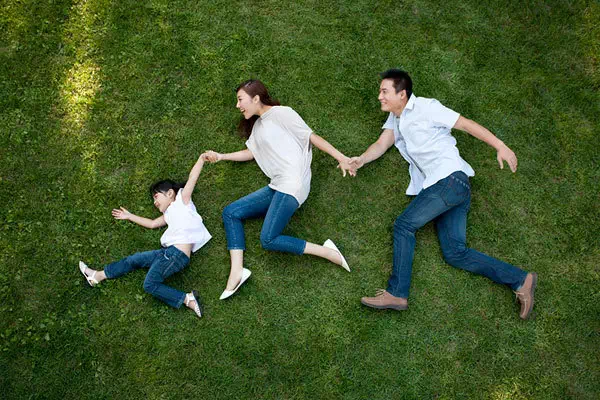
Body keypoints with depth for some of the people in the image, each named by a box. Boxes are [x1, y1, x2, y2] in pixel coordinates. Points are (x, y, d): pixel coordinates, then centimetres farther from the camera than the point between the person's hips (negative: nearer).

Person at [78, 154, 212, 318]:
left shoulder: (182, 200, 5)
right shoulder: (169, 213, 26)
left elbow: (192, 178, -6)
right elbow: (152, 223, 40)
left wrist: (202, 158, -15)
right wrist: (129, 216, 47)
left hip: (178, 254, -9)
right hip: (168, 252, 9)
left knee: (150, 284, -18)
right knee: (135, 259, 15)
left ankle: (188, 299, -22)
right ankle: (98, 276, 28)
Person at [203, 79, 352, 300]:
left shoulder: (281, 113, -4)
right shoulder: (257, 125, 22)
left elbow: (312, 137, -5)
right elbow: (250, 152, 30)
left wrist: (341, 157, -9)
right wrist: (220, 156, 24)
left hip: (293, 184, -10)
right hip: (276, 186, 10)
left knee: (268, 239, -19)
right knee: (230, 212, 3)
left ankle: (326, 251, -9)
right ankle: (237, 272, -6)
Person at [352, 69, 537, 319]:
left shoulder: (425, 107, 0)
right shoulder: (395, 118, 24)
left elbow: (466, 124, -1)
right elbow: (381, 144, 14)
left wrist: (500, 147, -4)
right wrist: (361, 160, -7)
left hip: (450, 179, -8)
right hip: (439, 187, 8)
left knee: (404, 225, -15)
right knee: (455, 252, -3)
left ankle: (396, 294, -14)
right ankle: (520, 280, -1)